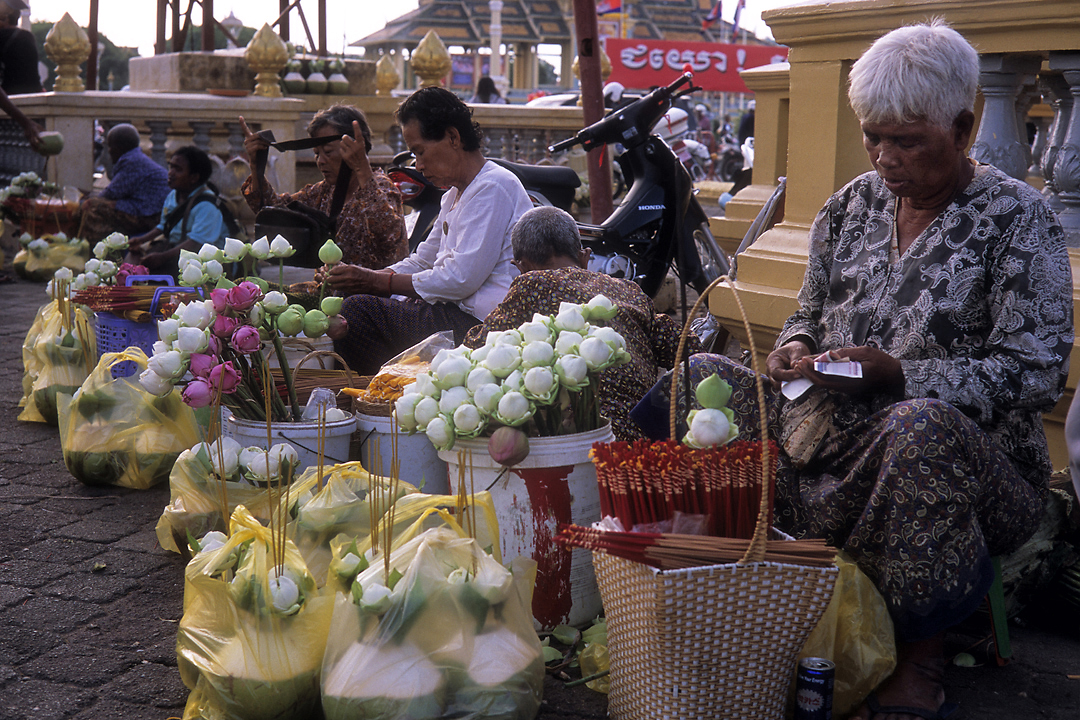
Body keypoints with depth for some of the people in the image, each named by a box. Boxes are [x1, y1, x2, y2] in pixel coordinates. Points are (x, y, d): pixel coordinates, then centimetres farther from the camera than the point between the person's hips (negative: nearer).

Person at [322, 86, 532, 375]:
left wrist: (376, 281, -14)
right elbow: (421, 263, 21)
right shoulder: (455, 195, 20)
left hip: (480, 323, -10)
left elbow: (462, 279, -20)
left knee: (358, 311, -18)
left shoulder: (493, 187, -13)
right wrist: (360, 277, 4)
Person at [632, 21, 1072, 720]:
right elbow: (810, 315, 20)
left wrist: (900, 375, -24)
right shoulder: (853, 204, 11)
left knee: (921, 425, -41)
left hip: (976, 464, -5)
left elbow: (1034, 372, -14)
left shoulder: (1016, 216, -6)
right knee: (698, 378, -7)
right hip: (828, 441, 6)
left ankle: (920, 657, -20)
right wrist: (795, 350, -6)